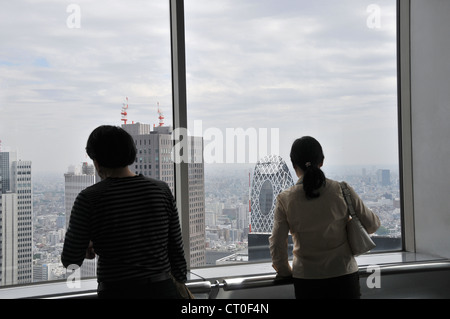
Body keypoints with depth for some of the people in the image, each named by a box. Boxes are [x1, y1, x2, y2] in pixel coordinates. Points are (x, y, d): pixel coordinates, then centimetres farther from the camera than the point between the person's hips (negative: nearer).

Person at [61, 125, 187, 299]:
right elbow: (176, 249, 5)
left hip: (117, 293, -3)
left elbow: (71, 260, -3)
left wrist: (87, 247, 19)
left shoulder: (89, 199, -10)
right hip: (162, 291, 3)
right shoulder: (161, 190, 0)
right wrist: (179, 288, 18)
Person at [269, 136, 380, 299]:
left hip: (306, 278, 0)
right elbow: (372, 224, 2)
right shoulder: (342, 190, -6)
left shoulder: (285, 199, -7)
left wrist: (285, 270, 12)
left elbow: (277, 244, -5)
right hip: (343, 274, 0)